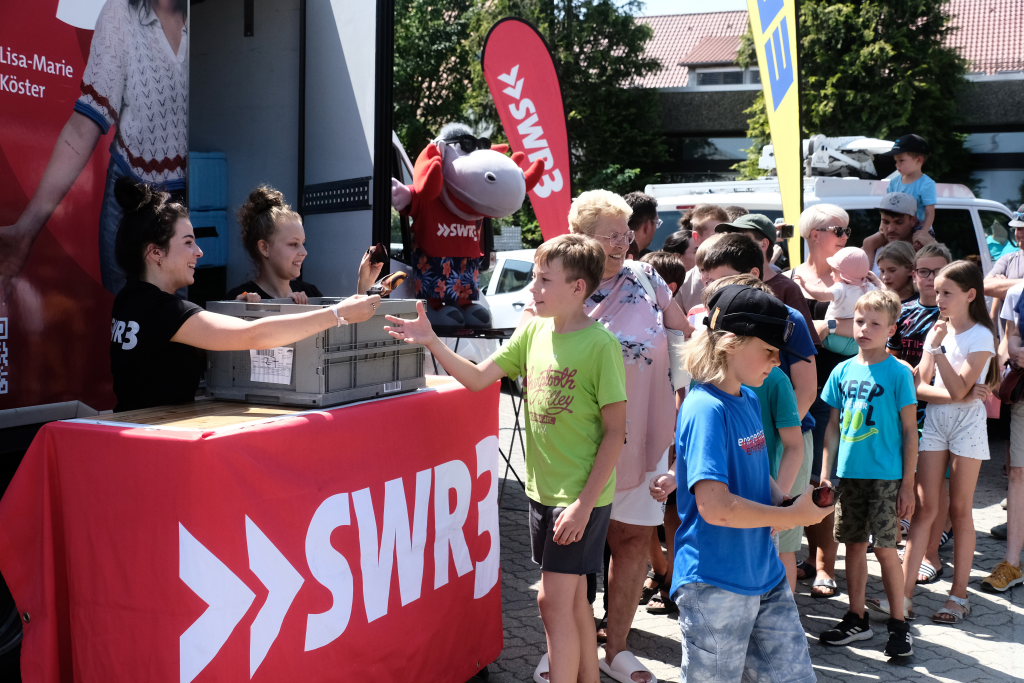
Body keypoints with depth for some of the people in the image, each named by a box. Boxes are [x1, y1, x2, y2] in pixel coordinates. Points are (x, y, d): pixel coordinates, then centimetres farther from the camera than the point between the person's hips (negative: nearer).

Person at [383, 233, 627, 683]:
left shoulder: (600, 345, -17)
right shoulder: (533, 331, 3)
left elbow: (616, 430, -15)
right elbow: (478, 378, 5)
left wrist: (585, 503, -18)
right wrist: (432, 343, -10)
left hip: (581, 496, -7)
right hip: (543, 489, 7)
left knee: (554, 600, -5)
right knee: (572, 597, 18)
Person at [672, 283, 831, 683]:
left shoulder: (749, 399, 8)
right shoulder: (707, 409, -20)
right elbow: (714, 506, -27)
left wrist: (785, 502, 0)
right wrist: (791, 515, -16)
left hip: (765, 576, 8)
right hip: (716, 586, -8)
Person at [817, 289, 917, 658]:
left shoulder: (898, 372, -7)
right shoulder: (843, 371, 5)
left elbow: (910, 431, -5)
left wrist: (908, 484, -8)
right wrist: (825, 473, 7)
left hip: (886, 476, -4)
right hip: (850, 475, 4)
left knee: (884, 548, -2)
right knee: (854, 545, 11)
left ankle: (898, 623, 13)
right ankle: (857, 618, 24)